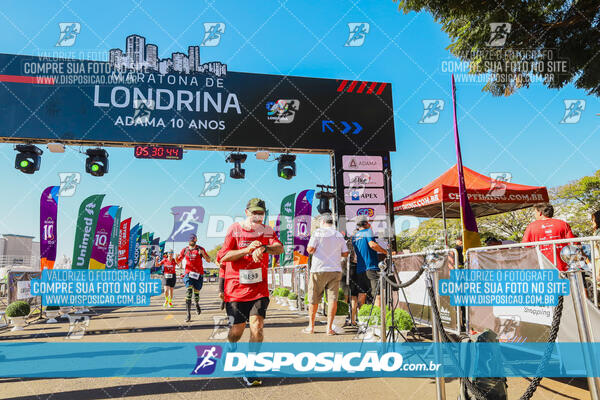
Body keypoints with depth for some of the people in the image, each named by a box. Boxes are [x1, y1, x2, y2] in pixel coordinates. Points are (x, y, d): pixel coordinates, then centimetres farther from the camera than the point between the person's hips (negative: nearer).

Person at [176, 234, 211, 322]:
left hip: (198, 274, 0)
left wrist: (203, 253, -19)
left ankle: (197, 304, 41)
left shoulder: (200, 249, 2)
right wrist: (176, 258, -10)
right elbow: (178, 261, 14)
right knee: (188, 291, -16)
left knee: (196, 292, 4)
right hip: (188, 273, 0)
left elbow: (208, 260, -1)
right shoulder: (185, 249, 7)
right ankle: (188, 314, -14)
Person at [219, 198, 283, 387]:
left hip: (259, 288, 1)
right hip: (235, 288, -1)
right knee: (237, 330, 4)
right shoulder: (234, 229, 1)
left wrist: (263, 248, -34)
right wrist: (247, 249, -19)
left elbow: (279, 247, -14)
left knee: (257, 325, -11)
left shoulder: (267, 230, 6)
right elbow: (223, 256, -7)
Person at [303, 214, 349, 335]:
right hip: (335, 270, 3)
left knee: (313, 300, 8)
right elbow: (345, 253, 10)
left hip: (319, 270, -3)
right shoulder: (339, 235, 9)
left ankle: (311, 327, 17)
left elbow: (310, 250, -9)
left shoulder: (318, 232, -4)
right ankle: (329, 328, -1)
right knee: (333, 299, 2)